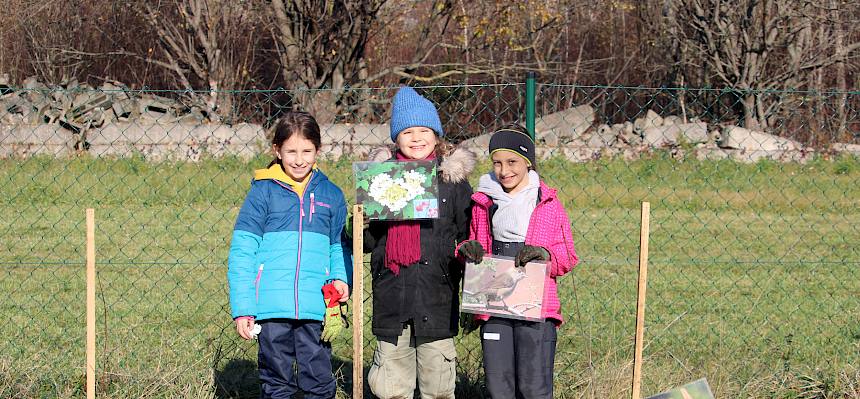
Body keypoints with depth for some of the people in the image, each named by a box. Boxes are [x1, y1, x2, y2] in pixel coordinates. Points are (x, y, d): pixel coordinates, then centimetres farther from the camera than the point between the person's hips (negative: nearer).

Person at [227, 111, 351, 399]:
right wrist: (242, 307, -6)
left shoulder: (331, 195, 9)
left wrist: (341, 278, -2)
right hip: (272, 308, -2)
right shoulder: (263, 191, 1)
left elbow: (339, 247, 19)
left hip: (316, 308, 2)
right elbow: (242, 250, 0)